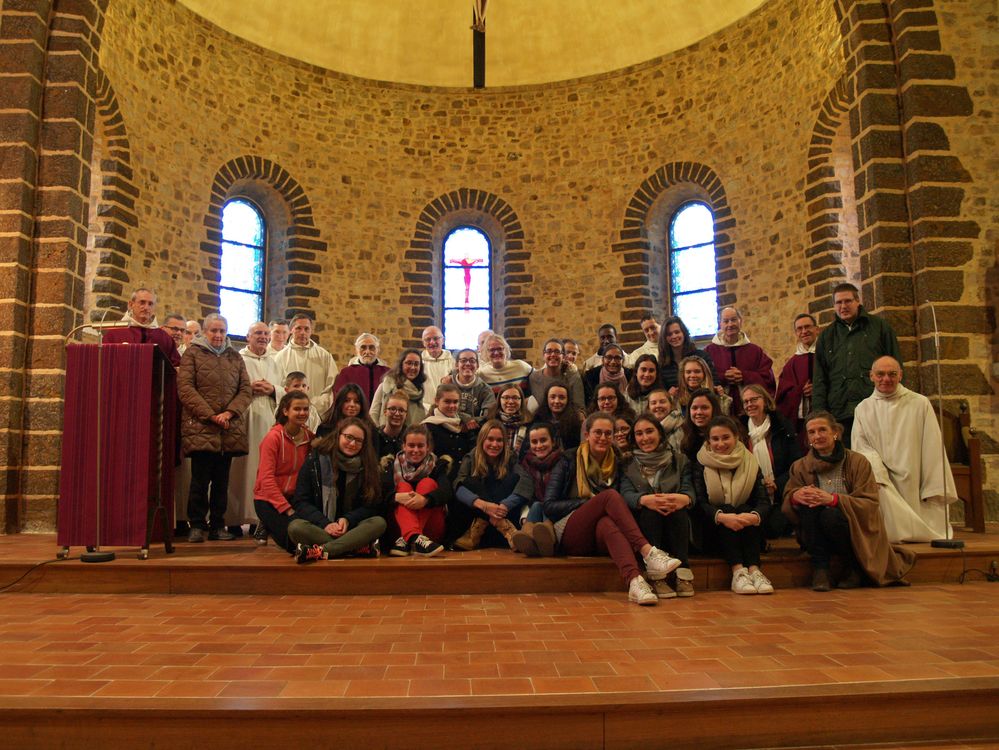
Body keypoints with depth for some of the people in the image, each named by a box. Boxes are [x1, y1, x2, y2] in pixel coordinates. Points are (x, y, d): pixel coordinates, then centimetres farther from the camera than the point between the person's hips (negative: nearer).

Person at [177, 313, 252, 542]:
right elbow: (185, 388, -4)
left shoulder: (235, 357, 17)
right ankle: (196, 526, 8)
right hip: (200, 427, -3)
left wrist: (229, 413, -8)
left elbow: (246, 389, 9)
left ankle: (218, 526, 13)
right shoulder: (192, 353, 6)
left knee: (222, 480, 6)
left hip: (230, 429, 3)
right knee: (200, 478, -3)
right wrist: (210, 415, -11)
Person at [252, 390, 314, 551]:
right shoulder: (274, 437, -14)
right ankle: (267, 527, 11)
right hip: (269, 499, -5)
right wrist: (288, 510, -20)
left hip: (295, 498, 5)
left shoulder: (309, 437, 0)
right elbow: (266, 478, -17)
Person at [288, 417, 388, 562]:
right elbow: (300, 502, -4)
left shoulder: (367, 466, 3)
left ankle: (321, 551, -36)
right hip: (319, 527, -1)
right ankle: (360, 547, -32)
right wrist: (325, 524, -19)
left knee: (379, 523, -27)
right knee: (296, 527, -32)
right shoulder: (315, 460, -1)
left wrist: (348, 519, -17)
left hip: (350, 528, 1)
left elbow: (370, 505, 3)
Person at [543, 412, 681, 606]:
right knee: (610, 495, -28)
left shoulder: (617, 464, 14)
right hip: (571, 537, -2)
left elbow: (621, 502, 11)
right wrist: (591, 501, -11)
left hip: (602, 538, 2)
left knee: (606, 523, -36)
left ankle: (634, 581, -58)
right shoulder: (569, 461, 6)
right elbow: (549, 506, -1)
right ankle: (648, 553, -42)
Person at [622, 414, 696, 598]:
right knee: (649, 507, -31)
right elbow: (626, 495, -9)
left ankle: (683, 572, -29)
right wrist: (644, 499, -34)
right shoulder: (629, 464, 9)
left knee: (678, 506, -29)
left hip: (676, 533, 1)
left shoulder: (680, 460, 12)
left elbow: (689, 490, -6)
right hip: (643, 531, -1)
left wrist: (684, 498, -33)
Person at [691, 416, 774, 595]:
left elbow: (764, 501, -10)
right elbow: (699, 502, -16)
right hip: (713, 531, -2)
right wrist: (721, 516, -36)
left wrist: (755, 516, -34)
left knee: (746, 512, -27)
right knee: (727, 511, -29)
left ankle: (754, 570, -34)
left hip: (746, 533, 2)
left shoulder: (750, 462, 4)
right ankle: (737, 571, -39)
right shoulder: (700, 464, -1)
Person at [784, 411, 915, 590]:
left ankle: (854, 568, -5)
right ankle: (820, 569, -20)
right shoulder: (801, 467, 4)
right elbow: (786, 506, -2)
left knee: (831, 515, -33)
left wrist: (832, 499, -29)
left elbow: (870, 504, -13)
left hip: (857, 531, -2)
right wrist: (795, 497, -27)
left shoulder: (857, 462, -4)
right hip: (816, 537, 2)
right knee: (808, 502, -26)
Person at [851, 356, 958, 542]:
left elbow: (933, 449, -1)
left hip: (914, 486, 0)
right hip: (882, 488, 1)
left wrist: (934, 490, -8)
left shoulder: (920, 404, 2)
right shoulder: (862, 409, 7)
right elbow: (861, 449, 0)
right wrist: (877, 472, -20)